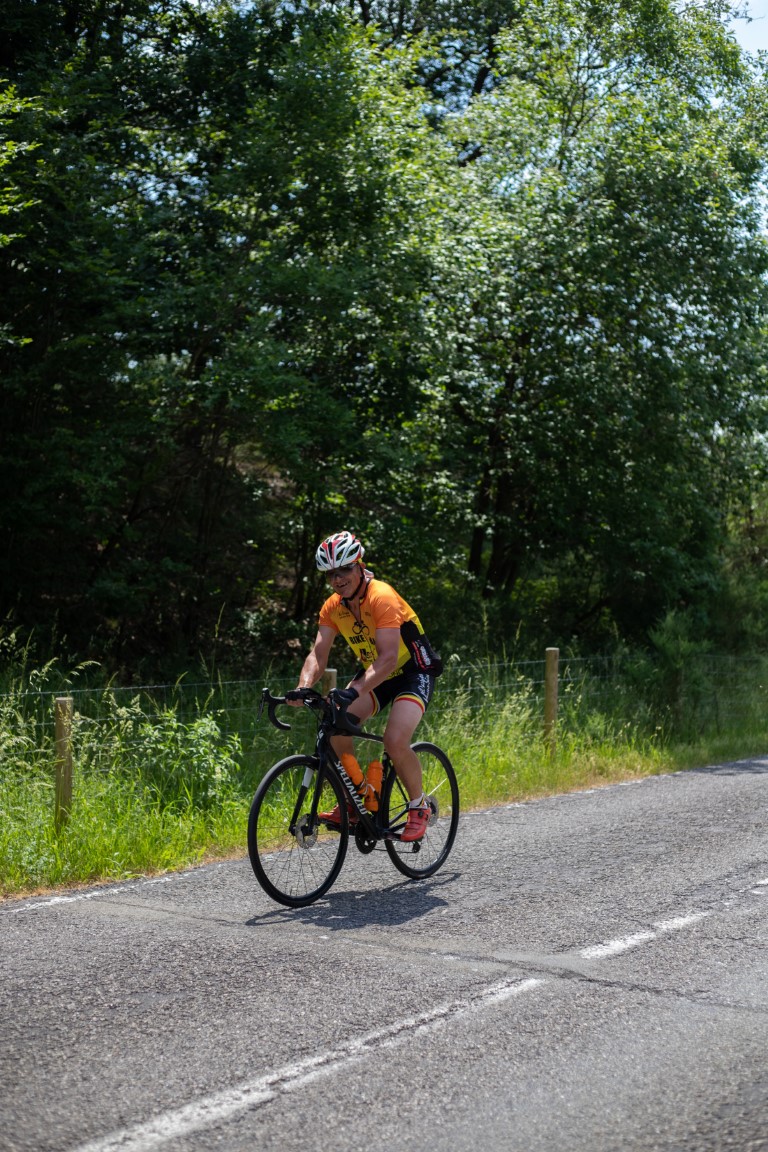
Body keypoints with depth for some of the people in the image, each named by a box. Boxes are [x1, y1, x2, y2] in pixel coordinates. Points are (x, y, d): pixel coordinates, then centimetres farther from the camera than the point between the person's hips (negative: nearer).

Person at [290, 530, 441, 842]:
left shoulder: (381, 597, -28)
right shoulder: (333, 606, -7)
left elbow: (388, 658, -37)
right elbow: (318, 654, -12)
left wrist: (355, 691, -50)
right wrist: (303, 688, -32)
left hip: (412, 673, -6)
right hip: (373, 673, 6)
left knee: (395, 741, -27)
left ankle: (419, 807, -2)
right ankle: (353, 803, 0)